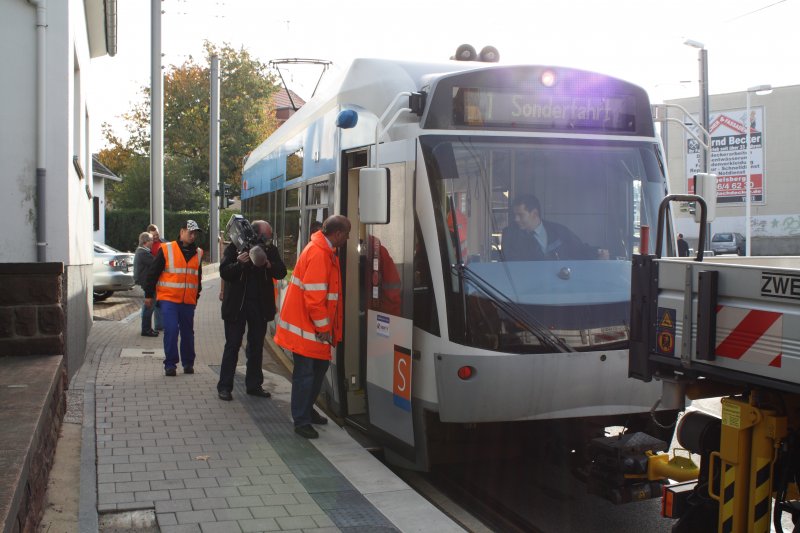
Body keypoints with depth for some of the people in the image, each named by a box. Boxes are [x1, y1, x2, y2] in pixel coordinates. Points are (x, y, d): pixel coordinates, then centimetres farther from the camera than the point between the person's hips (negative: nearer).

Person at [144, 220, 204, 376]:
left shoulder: (198, 253, 10)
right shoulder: (166, 249, -4)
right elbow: (153, 273, 1)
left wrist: (196, 296, 27)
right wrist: (149, 294, 2)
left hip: (188, 301, 4)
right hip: (168, 299, -4)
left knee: (188, 332, 10)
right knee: (171, 330, -12)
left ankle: (188, 363, 24)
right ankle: (170, 364, -1)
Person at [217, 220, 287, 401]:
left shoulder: (270, 250, 3)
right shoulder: (234, 248, -6)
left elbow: (282, 272, -3)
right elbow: (224, 272, -11)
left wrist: (269, 265, -23)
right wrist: (239, 263, -28)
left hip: (260, 305, 4)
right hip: (237, 303, -4)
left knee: (257, 346, 11)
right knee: (232, 345, 0)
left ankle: (254, 385, 21)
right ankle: (224, 386, 6)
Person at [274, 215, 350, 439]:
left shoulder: (325, 251, 10)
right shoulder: (318, 254, -22)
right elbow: (314, 295, -25)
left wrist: (326, 326, 18)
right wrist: (323, 327, -17)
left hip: (314, 326, 10)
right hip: (306, 327, -10)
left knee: (320, 366, 19)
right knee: (305, 373, -3)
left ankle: (307, 410, 32)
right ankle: (301, 422, 6)